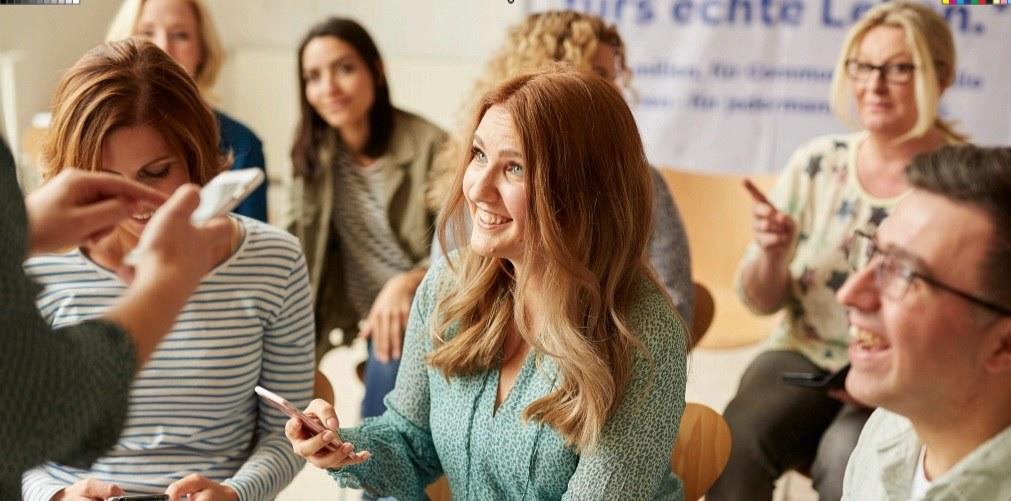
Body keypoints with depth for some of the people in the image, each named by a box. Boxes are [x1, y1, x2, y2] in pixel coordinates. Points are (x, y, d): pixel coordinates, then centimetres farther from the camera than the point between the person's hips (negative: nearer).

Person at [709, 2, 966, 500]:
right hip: (804, 357, 3)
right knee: (737, 440, -27)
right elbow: (760, 301, 6)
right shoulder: (816, 164, 1)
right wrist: (770, 254, -16)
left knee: (846, 456, -33)